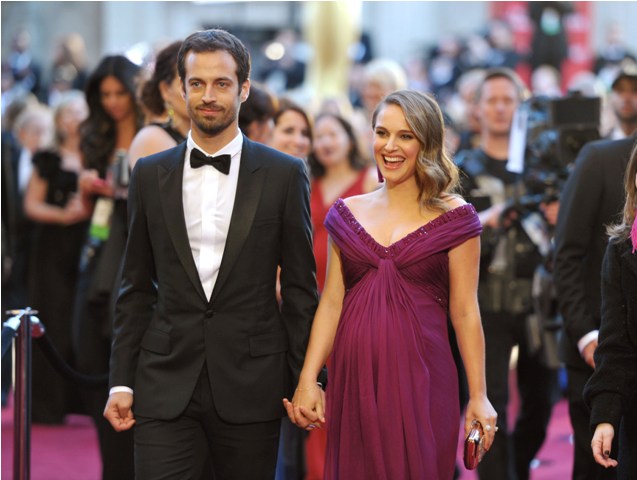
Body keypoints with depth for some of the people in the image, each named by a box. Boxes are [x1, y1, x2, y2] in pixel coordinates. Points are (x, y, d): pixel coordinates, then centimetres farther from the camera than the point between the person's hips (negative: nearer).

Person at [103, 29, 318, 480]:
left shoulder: (284, 175, 1)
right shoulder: (150, 174, 8)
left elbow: (300, 286, 4)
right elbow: (136, 288, 11)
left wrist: (304, 381, 1)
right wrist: (121, 381, 6)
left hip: (251, 387, -1)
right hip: (166, 386, 1)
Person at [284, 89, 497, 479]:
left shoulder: (453, 218, 0)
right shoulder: (349, 214, 10)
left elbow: (465, 312, -1)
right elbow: (331, 302, 8)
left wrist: (479, 397, -4)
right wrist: (307, 380, -1)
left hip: (419, 378, -3)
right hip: (353, 378, 3)